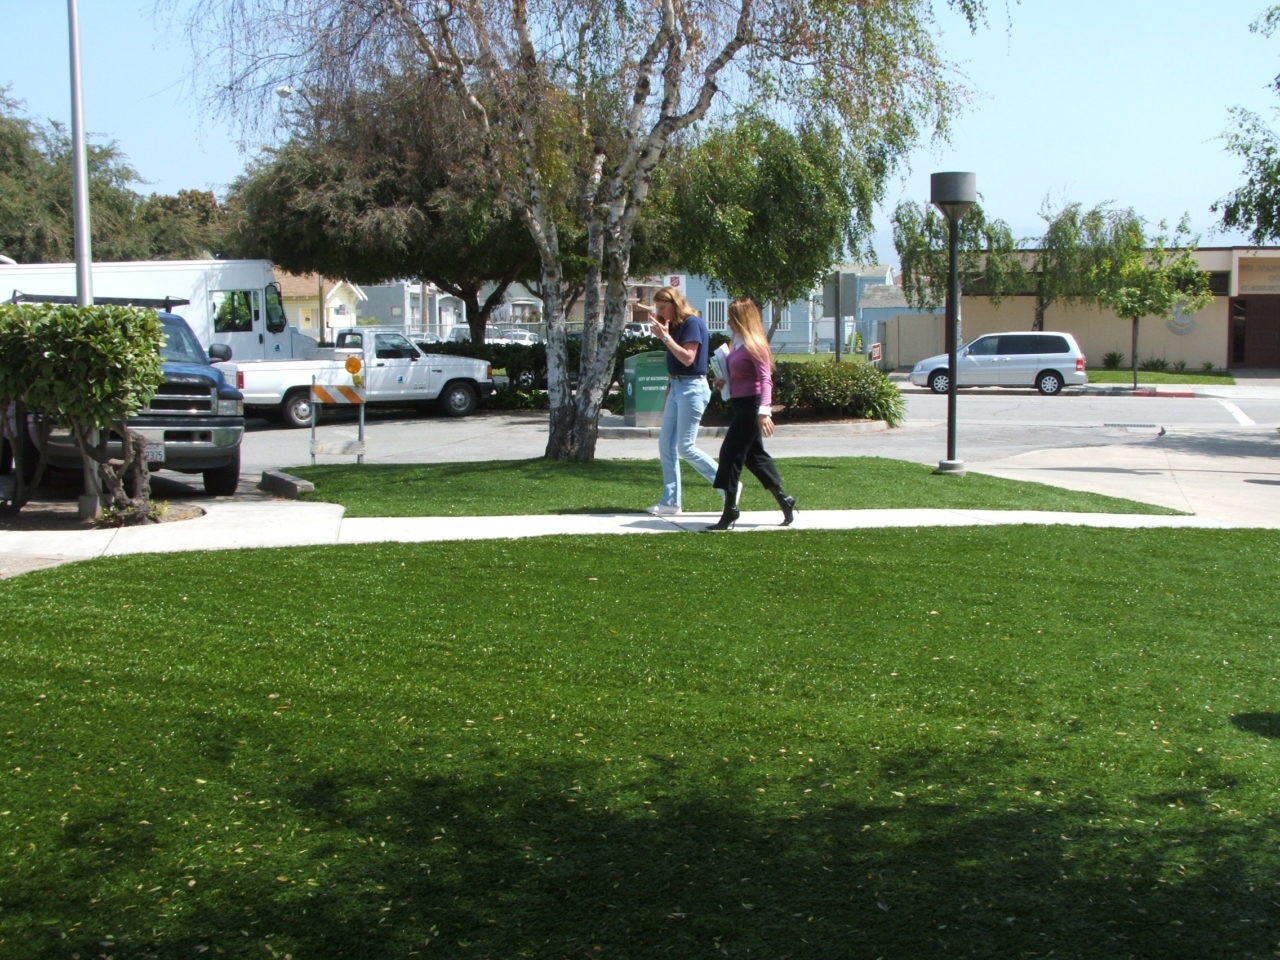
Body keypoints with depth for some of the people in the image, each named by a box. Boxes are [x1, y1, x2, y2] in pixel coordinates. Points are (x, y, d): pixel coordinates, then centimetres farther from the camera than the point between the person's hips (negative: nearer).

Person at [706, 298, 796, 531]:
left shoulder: (754, 346, -16)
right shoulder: (739, 344, 12)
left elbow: (765, 380, -22)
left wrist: (764, 411, -31)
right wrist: (725, 381, 6)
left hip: (750, 406, -10)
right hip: (739, 405, 10)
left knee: (731, 455, -8)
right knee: (754, 455, 16)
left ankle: (730, 514, -3)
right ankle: (784, 501, 25)